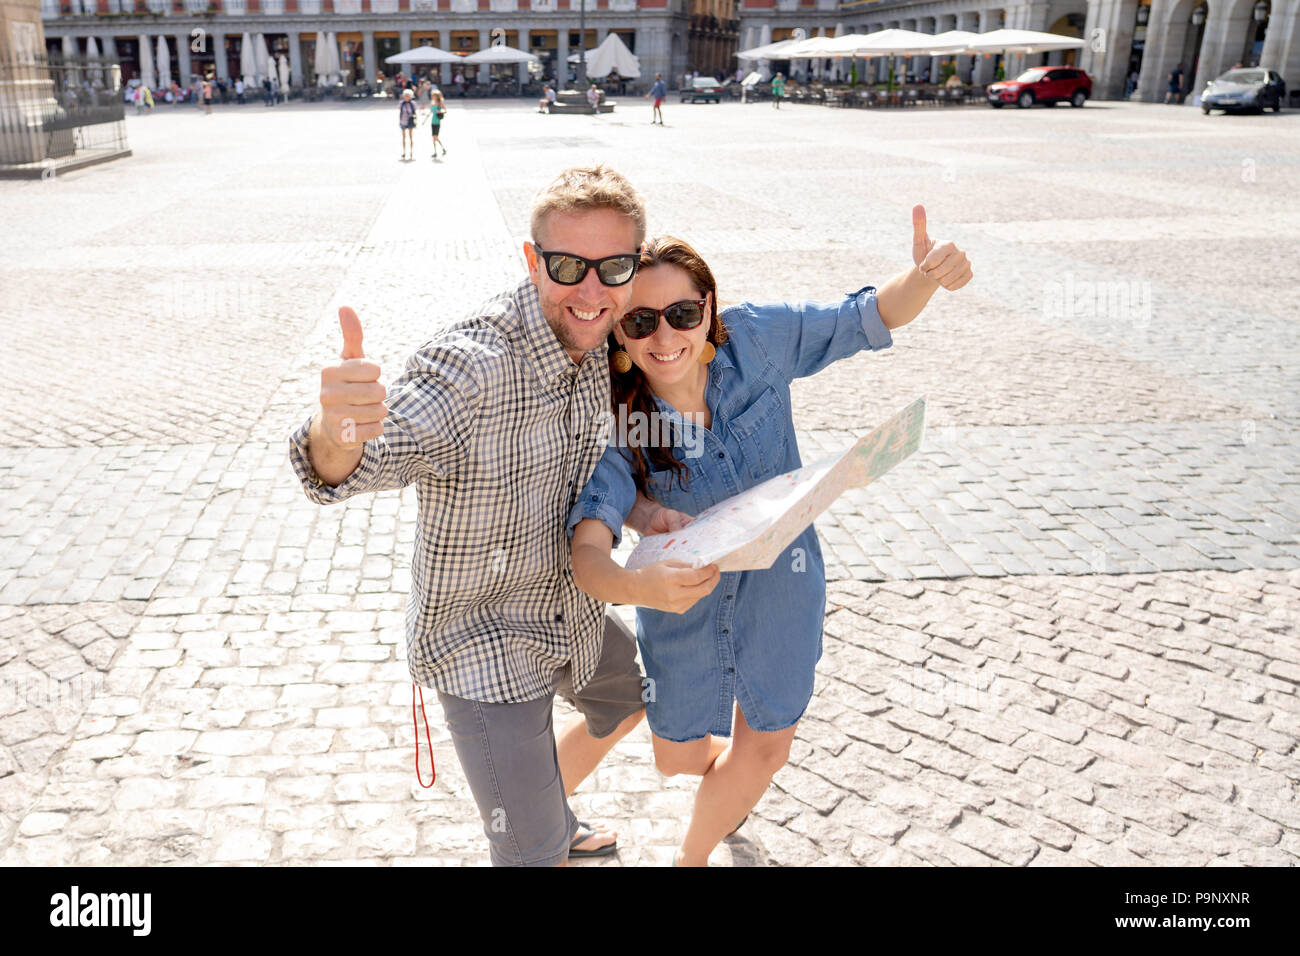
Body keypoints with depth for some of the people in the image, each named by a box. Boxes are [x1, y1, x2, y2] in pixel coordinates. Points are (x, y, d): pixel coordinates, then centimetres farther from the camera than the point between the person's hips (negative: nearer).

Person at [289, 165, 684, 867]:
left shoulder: (591, 342, -6)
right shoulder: (472, 362, -31)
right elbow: (371, 459, -42)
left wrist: (641, 512, -11)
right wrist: (336, 434, -64)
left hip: (568, 611, 8)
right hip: (483, 640, -8)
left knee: (626, 704, 32)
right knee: (534, 854, 0)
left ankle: (553, 817, 58)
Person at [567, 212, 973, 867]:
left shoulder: (754, 340, -20)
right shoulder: (615, 421, -25)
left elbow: (869, 318, -10)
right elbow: (587, 552, -37)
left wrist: (926, 277, -32)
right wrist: (637, 585, -60)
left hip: (780, 582, 1)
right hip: (683, 595, -1)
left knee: (765, 747, 17)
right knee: (676, 756, 18)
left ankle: (691, 856, 48)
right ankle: (728, 780, 59)